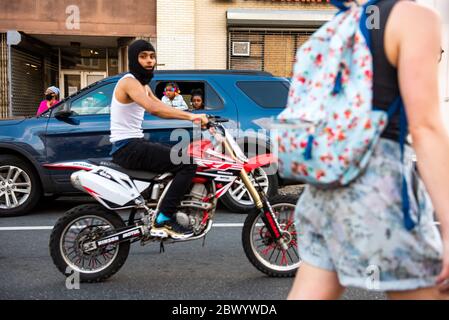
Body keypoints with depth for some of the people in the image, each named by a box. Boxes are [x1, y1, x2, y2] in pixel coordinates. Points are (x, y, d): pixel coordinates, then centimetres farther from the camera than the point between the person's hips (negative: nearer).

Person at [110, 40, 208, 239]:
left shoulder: (143, 84, 20)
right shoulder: (129, 81, -12)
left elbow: (162, 108, 13)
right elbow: (153, 109, -30)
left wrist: (192, 117, -1)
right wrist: (190, 116, -33)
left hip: (135, 144, 10)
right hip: (127, 147, -10)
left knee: (181, 158, 20)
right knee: (188, 163, -19)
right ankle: (163, 220, -17)